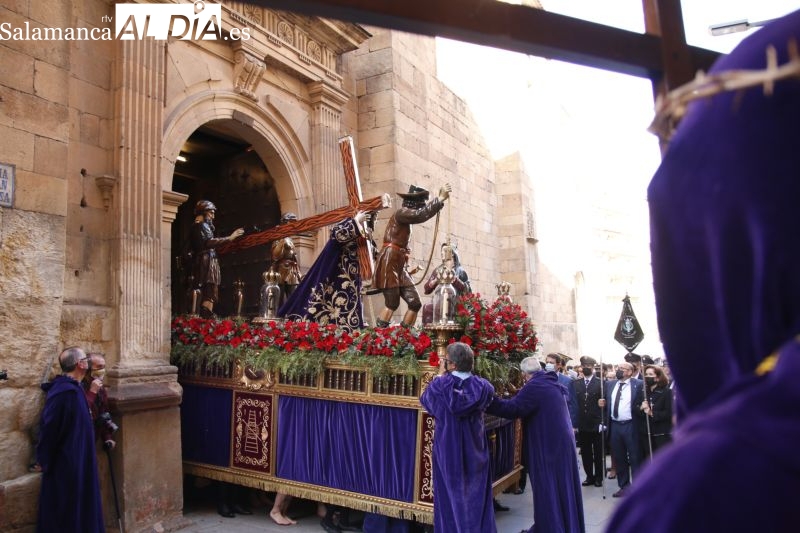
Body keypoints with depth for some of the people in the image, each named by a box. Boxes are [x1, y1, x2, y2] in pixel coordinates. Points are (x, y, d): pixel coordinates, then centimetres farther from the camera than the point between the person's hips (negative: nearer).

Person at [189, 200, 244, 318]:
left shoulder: (196, 226, 22)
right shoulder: (202, 225, -7)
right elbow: (209, 242, -23)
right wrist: (229, 238, -23)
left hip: (202, 262, 10)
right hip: (207, 262, -10)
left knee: (205, 294, 10)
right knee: (210, 294, -15)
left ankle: (204, 318, 9)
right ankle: (207, 318, -24)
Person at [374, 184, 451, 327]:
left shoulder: (406, 215, 19)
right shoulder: (401, 212, -10)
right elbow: (422, 214, -24)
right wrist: (441, 198, -20)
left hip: (399, 266, 10)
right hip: (389, 263, -10)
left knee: (415, 303, 2)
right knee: (392, 304, -11)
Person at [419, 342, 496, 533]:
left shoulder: (440, 385, -18)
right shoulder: (483, 386, -13)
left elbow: (425, 399, 3)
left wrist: (440, 375, 8)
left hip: (448, 449, -1)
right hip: (474, 450, 2)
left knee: (451, 495, 14)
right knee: (476, 495, 17)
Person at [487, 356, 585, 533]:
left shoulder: (534, 386, -19)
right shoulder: (552, 383, 10)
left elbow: (512, 408, -25)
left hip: (548, 444, -9)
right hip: (560, 441, 9)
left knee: (547, 490, 2)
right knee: (561, 487, 18)